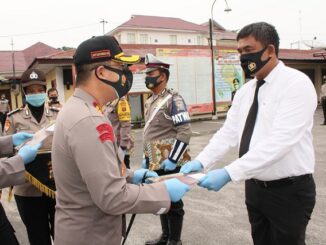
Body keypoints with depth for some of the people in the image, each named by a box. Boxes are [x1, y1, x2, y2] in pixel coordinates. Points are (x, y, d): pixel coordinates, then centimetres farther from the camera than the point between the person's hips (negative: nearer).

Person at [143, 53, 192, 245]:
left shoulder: (173, 100, -14)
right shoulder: (150, 101, 13)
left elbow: (185, 132, -21)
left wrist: (173, 160, -21)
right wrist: (146, 157, 18)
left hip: (168, 163, -8)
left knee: (173, 202, 5)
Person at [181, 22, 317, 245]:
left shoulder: (296, 83, -17)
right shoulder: (245, 91, 7)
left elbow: (280, 141, -28)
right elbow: (228, 133, 2)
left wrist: (229, 173, -32)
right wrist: (200, 162, -13)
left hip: (289, 191, -7)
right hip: (254, 187, 7)